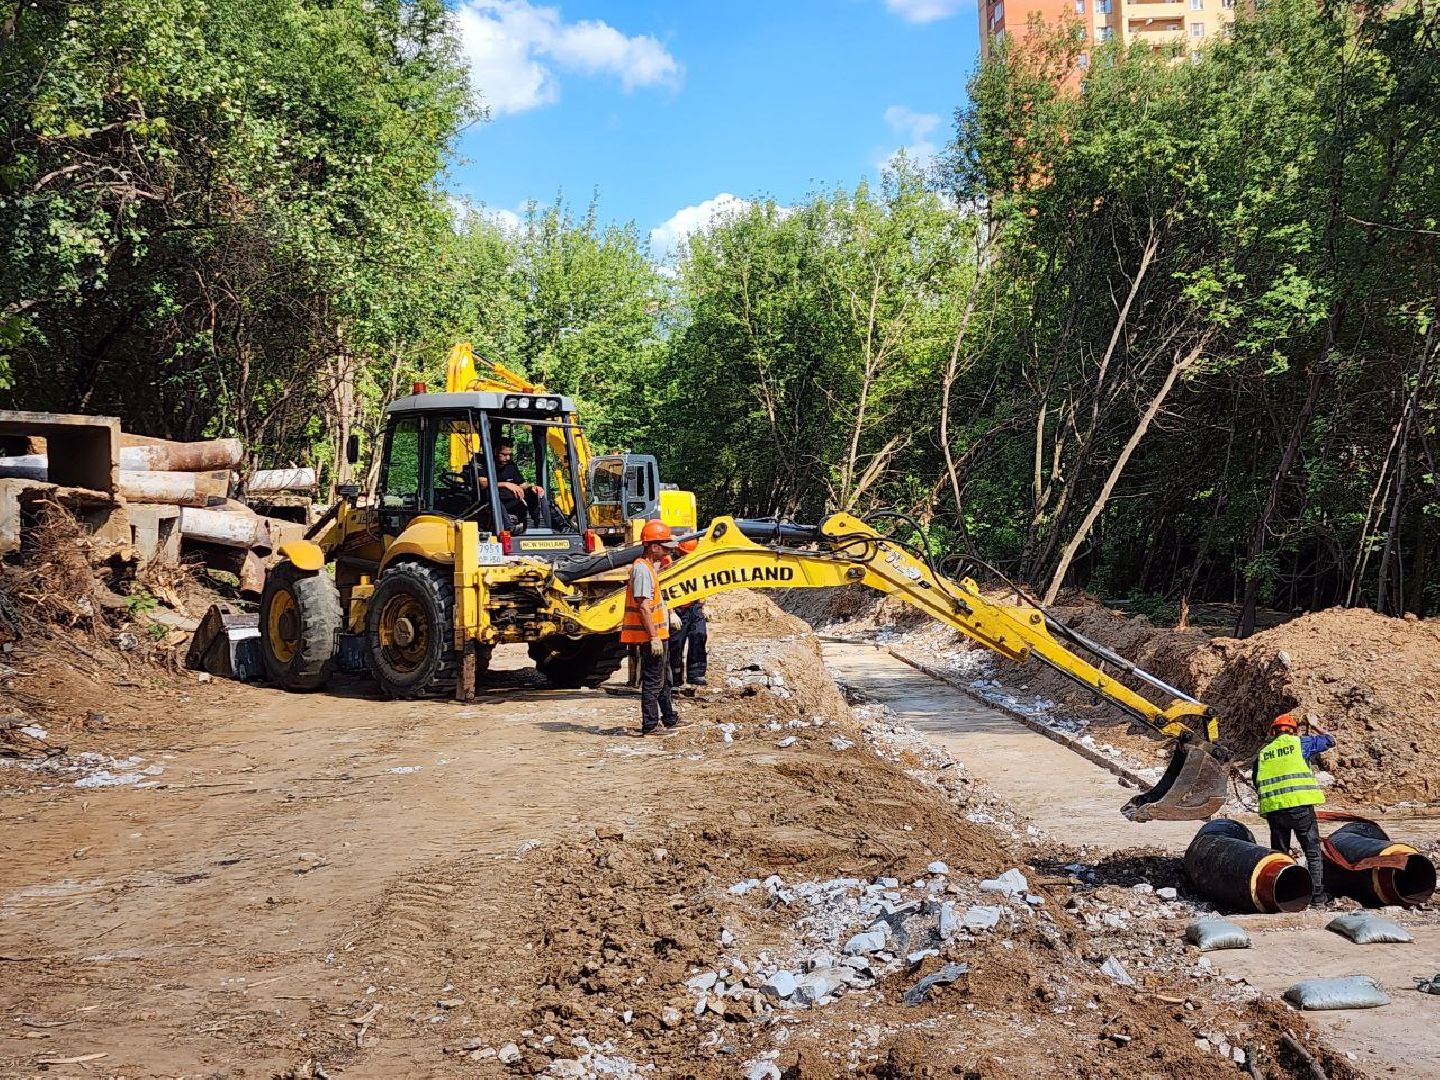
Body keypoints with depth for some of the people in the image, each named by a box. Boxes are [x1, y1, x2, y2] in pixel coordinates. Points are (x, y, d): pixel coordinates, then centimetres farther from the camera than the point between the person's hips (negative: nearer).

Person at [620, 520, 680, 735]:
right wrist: (654, 637, -24)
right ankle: (649, 725, -2)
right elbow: (643, 607, -23)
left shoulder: (650, 567, 14)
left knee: (664, 678, 20)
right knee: (653, 681, -6)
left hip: (657, 634, 11)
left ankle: (669, 719, 32)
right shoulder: (642, 569, -18)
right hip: (651, 636, -11)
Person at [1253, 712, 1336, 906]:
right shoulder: (1299, 743, 5)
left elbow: (1256, 782, 16)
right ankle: (1317, 894, 6)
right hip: (1300, 805, -3)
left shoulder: (1263, 752, 14)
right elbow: (1329, 741, 18)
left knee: (1279, 853, 14)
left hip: (1273, 808, 3)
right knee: (1313, 852, 8)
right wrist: (1318, 730, 36)